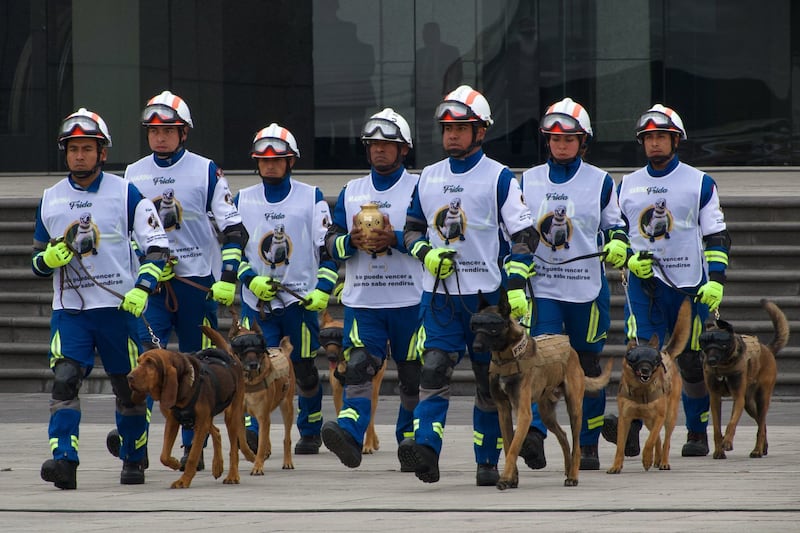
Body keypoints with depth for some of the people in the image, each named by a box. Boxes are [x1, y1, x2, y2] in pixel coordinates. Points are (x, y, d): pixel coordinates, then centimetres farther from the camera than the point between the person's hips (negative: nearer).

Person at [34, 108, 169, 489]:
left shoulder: (125, 194, 0)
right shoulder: (50, 200, 10)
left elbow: (157, 246, -1)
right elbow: (38, 262, 17)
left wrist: (142, 288, -16)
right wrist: (50, 258, -7)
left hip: (117, 306, -2)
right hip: (68, 310, 2)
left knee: (128, 387, 6)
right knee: (64, 380, -16)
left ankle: (134, 461, 23)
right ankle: (63, 460, -24)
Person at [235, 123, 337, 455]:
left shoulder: (311, 198, 3)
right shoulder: (243, 201, 9)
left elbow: (327, 249, 1)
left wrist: (322, 289, -11)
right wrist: (250, 279, -7)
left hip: (301, 299, -1)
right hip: (257, 299, 1)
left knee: (304, 370, 7)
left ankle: (310, 432, 22)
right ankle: (251, 431, -18)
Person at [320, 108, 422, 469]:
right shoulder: (351, 192, 16)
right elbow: (331, 242, 12)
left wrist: (395, 239, -19)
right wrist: (352, 240, -9)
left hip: (409, 300, -2)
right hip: (362, 300, 2)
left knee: (413, 375, 6)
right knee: (358, 368, -15)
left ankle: (411, 440, 19)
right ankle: (349, 435, -30)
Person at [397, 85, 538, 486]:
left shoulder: (499, 178, -1)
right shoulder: (428, 178, 11)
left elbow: (523, 235, -3)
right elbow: (412, 228, 20)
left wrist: (516, 286, -13)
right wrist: (426, 253, -2)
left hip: (485, 293, -2)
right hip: (439, 293, 3)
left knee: (490, 380, 5)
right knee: (434, 369, -14)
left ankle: (488, 461, 14)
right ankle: (425, 449, -26)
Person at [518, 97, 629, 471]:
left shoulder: (600, 182, 4)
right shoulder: (528, 180, 9)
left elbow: (615, 225, 11)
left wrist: (618, 246, -9)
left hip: (587, 288, 0)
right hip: (541, 287, 0)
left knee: (588, 368, 7)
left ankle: (588, 447, 16)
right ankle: (534, 432, -32)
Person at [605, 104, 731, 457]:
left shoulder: (699, 183, 4)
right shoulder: (627, 185, 12)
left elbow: (717, 236, 1)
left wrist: (716, 280, -10)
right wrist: (630, 258, -2)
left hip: (688, 283, -1)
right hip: (643, 282, 1)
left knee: (692, 362, 5)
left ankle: (697, 434, 17)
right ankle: (631, 426, -25)